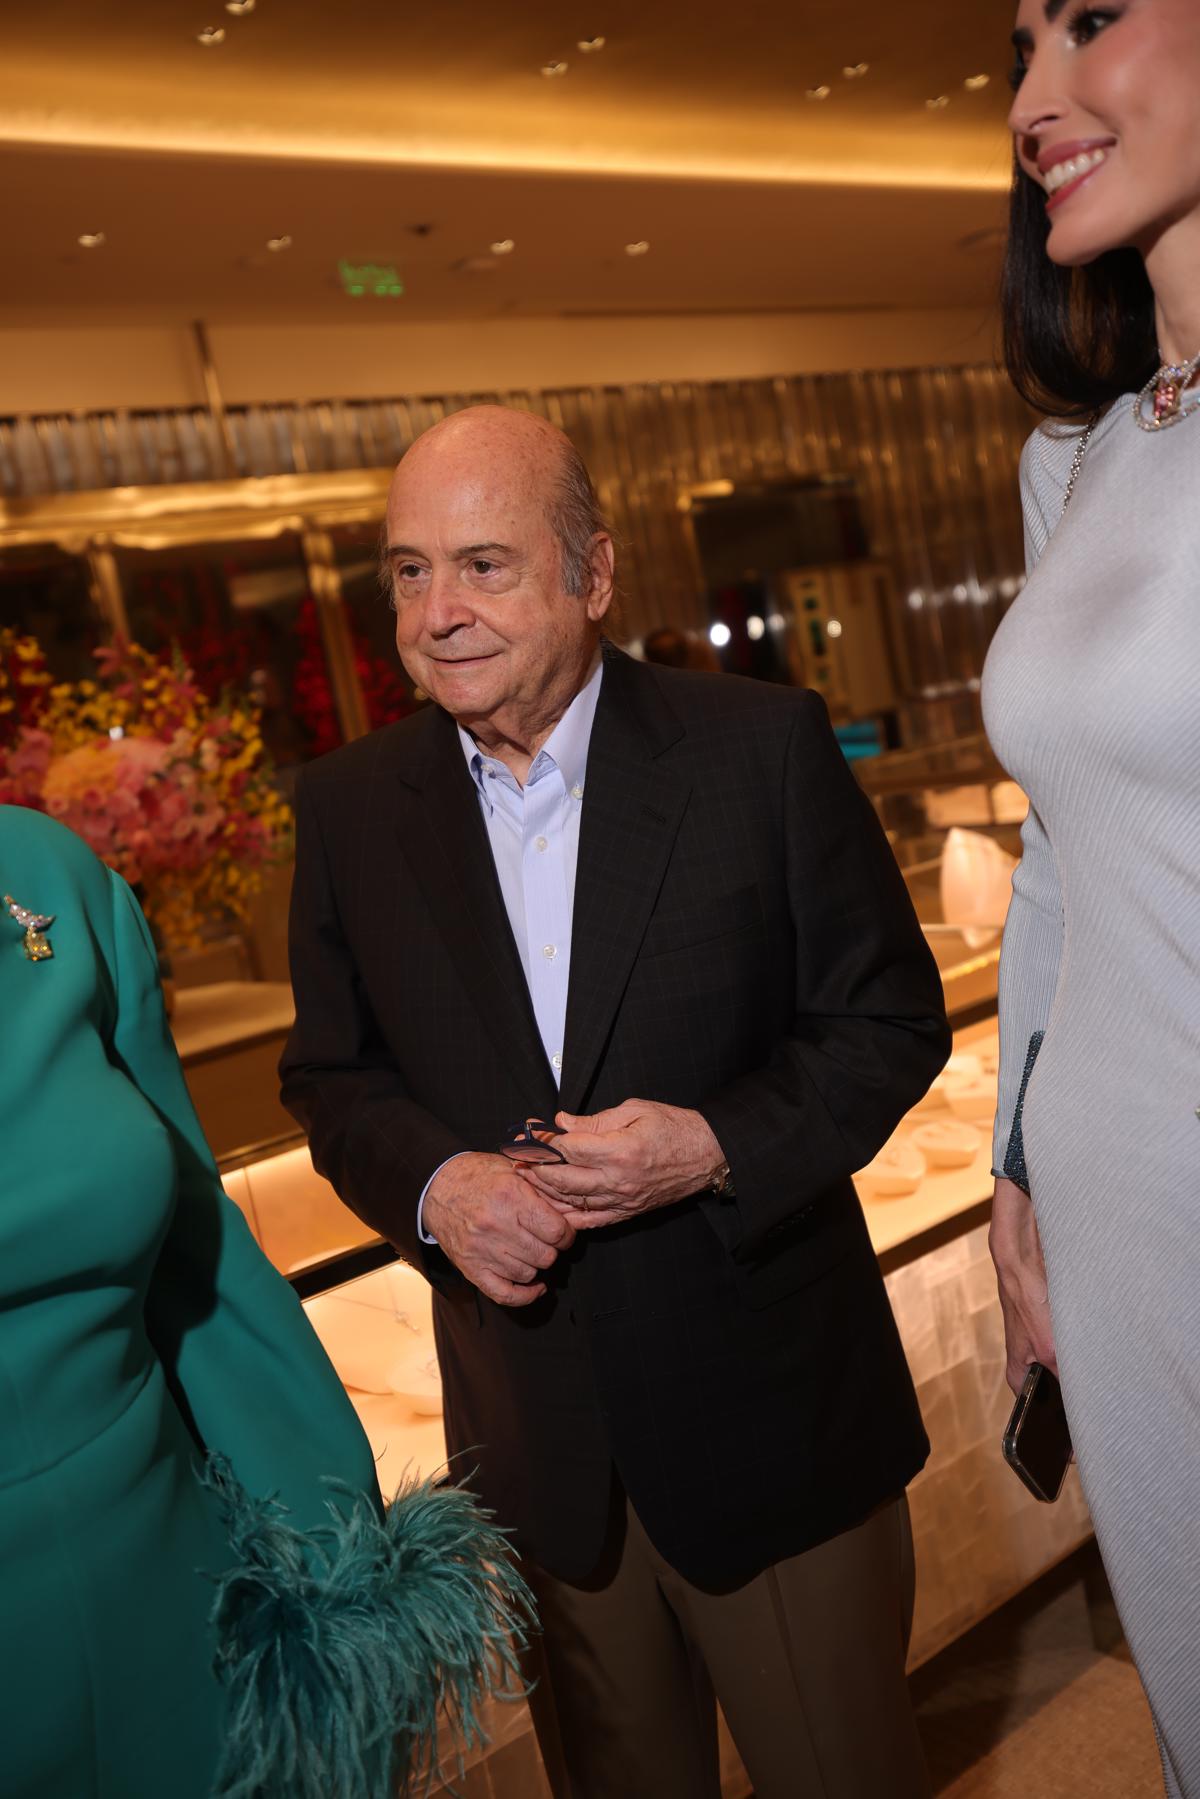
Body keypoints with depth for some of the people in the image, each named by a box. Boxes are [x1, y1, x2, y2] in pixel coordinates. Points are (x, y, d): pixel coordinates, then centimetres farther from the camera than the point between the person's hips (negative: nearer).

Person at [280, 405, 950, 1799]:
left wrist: (720, 1145, -22)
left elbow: (889, 1019, -6)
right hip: (531, 1433, 3)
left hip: (768, 1408, -2)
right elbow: (331, 1074, 6)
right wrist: (432, 1187, -15)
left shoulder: (762, 748, -10)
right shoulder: (349, 807, -1)